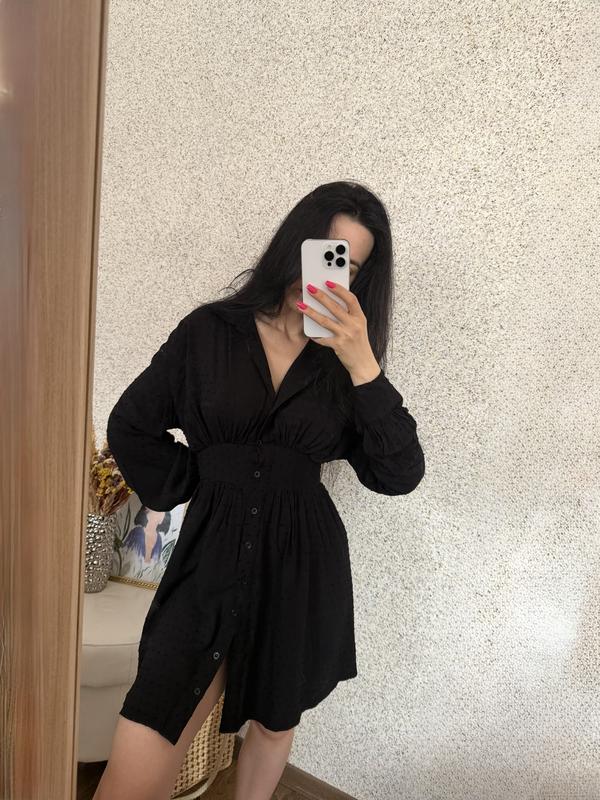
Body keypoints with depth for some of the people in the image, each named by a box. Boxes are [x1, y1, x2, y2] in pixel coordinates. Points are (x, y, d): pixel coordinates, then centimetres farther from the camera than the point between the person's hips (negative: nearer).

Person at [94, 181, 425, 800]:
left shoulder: (344, 361, 2)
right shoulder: (210, 331, -1)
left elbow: (400, 475, -8)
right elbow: (131, 426, 8)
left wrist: (363, 366, -17)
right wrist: (197, 491, 2)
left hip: (303, 565, 2)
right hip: (211, 557, -1)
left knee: (275, 722, 22)